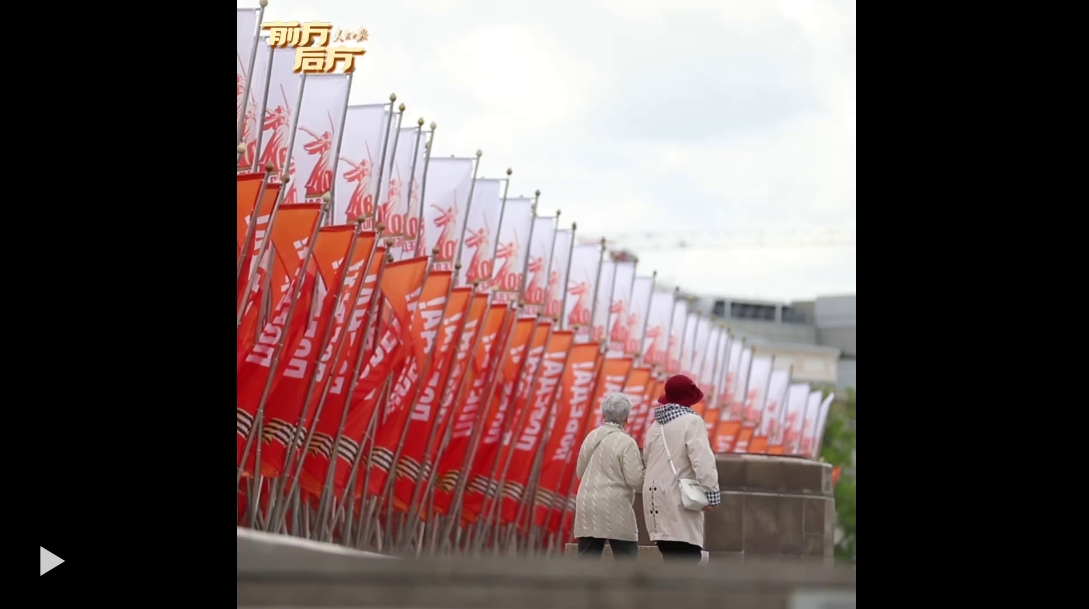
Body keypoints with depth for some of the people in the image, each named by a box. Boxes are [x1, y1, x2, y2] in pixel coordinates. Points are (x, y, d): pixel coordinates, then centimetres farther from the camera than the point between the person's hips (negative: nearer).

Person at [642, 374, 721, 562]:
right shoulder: (691, 422, -6)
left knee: (673, 561, 11)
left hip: (656, 498, 8)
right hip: (679, 499, -8)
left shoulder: (656, 426, 17)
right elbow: (702, 459, -16)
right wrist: (711, 492, -16)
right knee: (687, 559, -11)